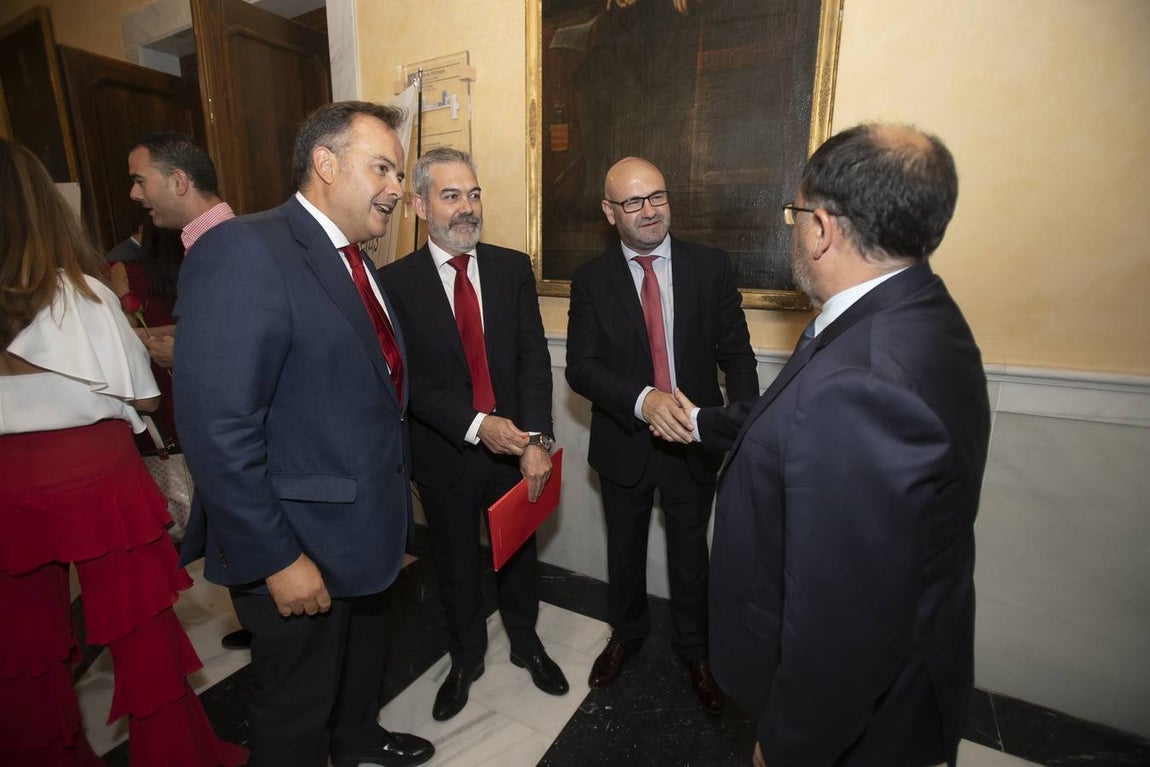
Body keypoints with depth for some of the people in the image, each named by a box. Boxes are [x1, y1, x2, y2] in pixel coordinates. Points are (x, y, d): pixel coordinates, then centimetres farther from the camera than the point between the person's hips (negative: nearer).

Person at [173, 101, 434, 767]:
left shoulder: (353, 262, 7)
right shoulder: (244, 251, -21)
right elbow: (218, 429, -26)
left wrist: (397, 492, 10)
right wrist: (277, 560, -22)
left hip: (368, 527, 9)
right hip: (301, 545, -9)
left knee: (365, 650, 31)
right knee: (297, 710, 17)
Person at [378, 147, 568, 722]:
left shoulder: (513, 269, -3)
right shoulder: (396, 281, -9)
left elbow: (534, 357, -10)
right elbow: (409, 378, -13)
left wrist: (535, 439, -20)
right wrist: (477, 426, -24)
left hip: (514, 442, 2)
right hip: (444, 453, -1)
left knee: (518, 551, 21)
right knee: (455, 562, 19)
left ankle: (525, 642, 48)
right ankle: (467, 657, 46)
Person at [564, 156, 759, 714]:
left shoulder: (711, 267, -5)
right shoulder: (591, 281, -6)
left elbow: (736, 354, -5)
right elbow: (581, 367, -14)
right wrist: (641, 399, -32)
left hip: (695, 441, 0)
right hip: (624, 444, 1)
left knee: (690, 553, 19)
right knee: (624, 550, 22)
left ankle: (693, 649, 47)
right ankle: (626, 635, 51)